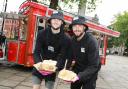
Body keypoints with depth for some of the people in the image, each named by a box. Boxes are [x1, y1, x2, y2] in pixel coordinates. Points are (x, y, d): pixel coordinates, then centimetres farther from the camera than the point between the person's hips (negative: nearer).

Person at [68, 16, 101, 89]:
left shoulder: (91, 41, -25)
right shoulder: (72, 40, -6)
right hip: (76, 71, 5)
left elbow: (93, 66, -27)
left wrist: (80, 76, -38)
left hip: (90, 73, -5)